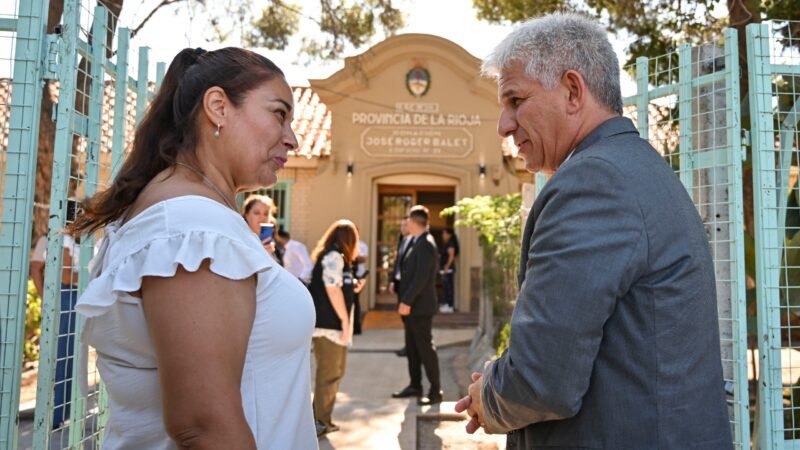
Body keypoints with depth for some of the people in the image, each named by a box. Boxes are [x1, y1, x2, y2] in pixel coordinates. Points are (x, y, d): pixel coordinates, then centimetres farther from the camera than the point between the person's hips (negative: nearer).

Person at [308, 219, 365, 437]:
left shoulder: (334, 257, 18)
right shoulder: (334, 257, -12)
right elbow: (332, 290, -18)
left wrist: (353, 288, 13)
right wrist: (345, 319, -15)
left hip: (331, 323, 10)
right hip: (329, 324, -10)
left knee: (333, 372, 16)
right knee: (329, 374, -2)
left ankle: (323, 419, 24)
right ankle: (319, 421, 6)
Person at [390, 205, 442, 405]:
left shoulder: (426, 244, -16)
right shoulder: (416, 242, 13)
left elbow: (422, 277, -23)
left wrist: (407, 301, -21)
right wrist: (404, 300, 13)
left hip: (420, 306, -9)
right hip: (410, 305, 9)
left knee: (425, 347, -2)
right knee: (412, 347, 15)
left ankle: (435, 391, 7)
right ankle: (415, 385, 25)